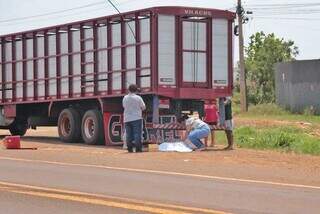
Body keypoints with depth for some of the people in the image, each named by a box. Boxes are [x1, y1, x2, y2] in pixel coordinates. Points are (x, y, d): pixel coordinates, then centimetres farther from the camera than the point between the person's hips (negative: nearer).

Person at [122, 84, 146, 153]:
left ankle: (129, 148, 6)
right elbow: (143, 107, -2)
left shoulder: (125, 98, 2)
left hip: (127, 119, 3)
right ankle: (138, 148, -6)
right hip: (136, 118, -3)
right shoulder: (138, 98, -8)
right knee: (137, 133, -2)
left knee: (128, 134, 7)